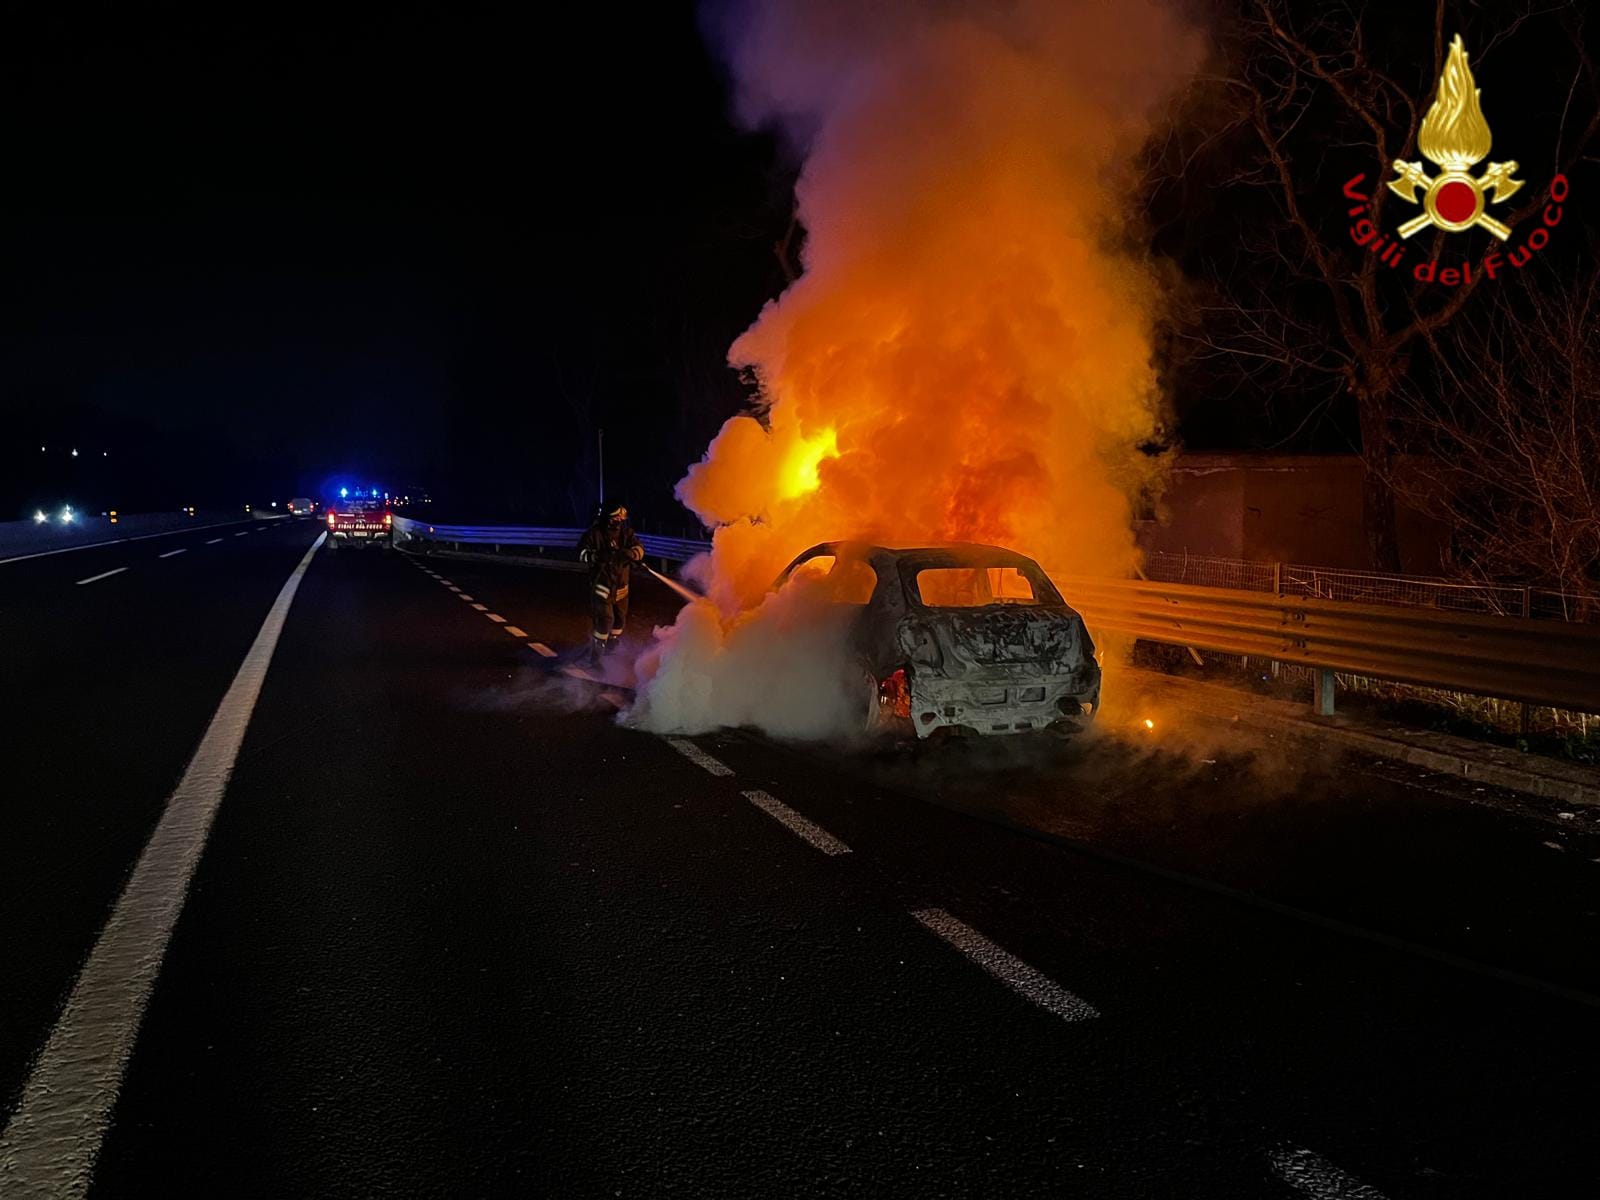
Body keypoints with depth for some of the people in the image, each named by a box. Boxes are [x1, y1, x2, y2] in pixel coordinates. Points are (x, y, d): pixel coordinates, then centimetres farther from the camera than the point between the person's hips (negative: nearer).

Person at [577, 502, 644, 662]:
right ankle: (596, 650, -1)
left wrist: (631, 553, -33)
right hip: (601, 584, -5)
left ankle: (612, 647, 37)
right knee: (605, 617, -15)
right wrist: (598, 556, -32)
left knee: (620, 617, 16)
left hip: (621, 584, 5)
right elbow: (581, 552, -14)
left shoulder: (627, 532, -3)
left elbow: (639, 549, -10)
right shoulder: (594, 533, -13)